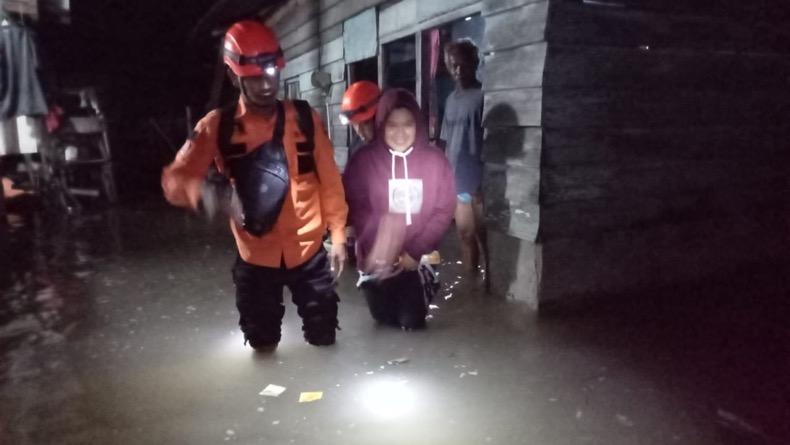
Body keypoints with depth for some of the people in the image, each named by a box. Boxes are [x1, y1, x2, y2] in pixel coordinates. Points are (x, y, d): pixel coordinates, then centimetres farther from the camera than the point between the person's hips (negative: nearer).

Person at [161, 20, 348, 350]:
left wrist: (337, 234, -1)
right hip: (256, 258, 0)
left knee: (324, 338, 17)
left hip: (309, 251, 0)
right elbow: (174, 178, -18)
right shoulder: (217, 127, -9)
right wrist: (201, 190, -41)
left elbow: (329, 180, -2)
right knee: (262, 345, 20)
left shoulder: (304, 118, -7)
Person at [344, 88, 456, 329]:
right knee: (385, 319, 13)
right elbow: (356, 210, -9)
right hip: (377, 259, 1)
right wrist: (378, 249, -17)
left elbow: (444, 211, -6)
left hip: (417, 259, 0)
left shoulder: (435, 159, -6)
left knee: (412, 322, 4)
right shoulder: (364, 160, -9)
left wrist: (415, 250, -13)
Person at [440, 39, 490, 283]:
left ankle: (488, 283, 13)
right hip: (458, 181, 7)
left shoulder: (483, 95, -8)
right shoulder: (451, 99, 13)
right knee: (465, 234, 14)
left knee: (482, 235, 1)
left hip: (479, 182, -7)